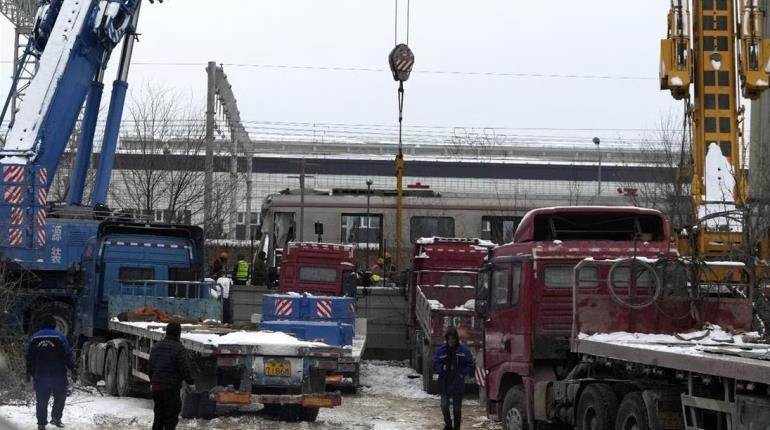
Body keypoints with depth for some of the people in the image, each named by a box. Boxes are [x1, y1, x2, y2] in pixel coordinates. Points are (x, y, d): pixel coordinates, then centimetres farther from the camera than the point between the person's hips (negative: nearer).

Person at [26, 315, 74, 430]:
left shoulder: (34, 338, 5)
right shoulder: (59, 336, -6)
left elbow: (29, 357, 8)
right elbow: (67, 355, -8)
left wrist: (29, 372, 16)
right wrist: (72, 368, 1)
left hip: (39, 375, 3)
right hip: (58, 374, -3)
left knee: (41, 399, 8)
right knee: (60, 396, 14)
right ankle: (56, 418, 7)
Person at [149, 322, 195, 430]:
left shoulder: (155, 347, 9)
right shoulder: (179, 349, -14)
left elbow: (150, 368, 16)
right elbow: (185, 369, -14)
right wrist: (190, 383, -1)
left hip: (156, 387, 7)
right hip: (171, 388, -7)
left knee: (158, 417, 16)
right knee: (171, 417, -1)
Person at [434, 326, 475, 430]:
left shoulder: (463, 350, 0)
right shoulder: (441, 350, 4)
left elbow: (471, 366, 3)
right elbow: (435, 364, 8)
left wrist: (463, 373, -11)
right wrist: (442, 368, -13)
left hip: (458, 385, -1)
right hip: (444, 383, 1)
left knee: (457, 407, 5)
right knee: (444, 405, -8)